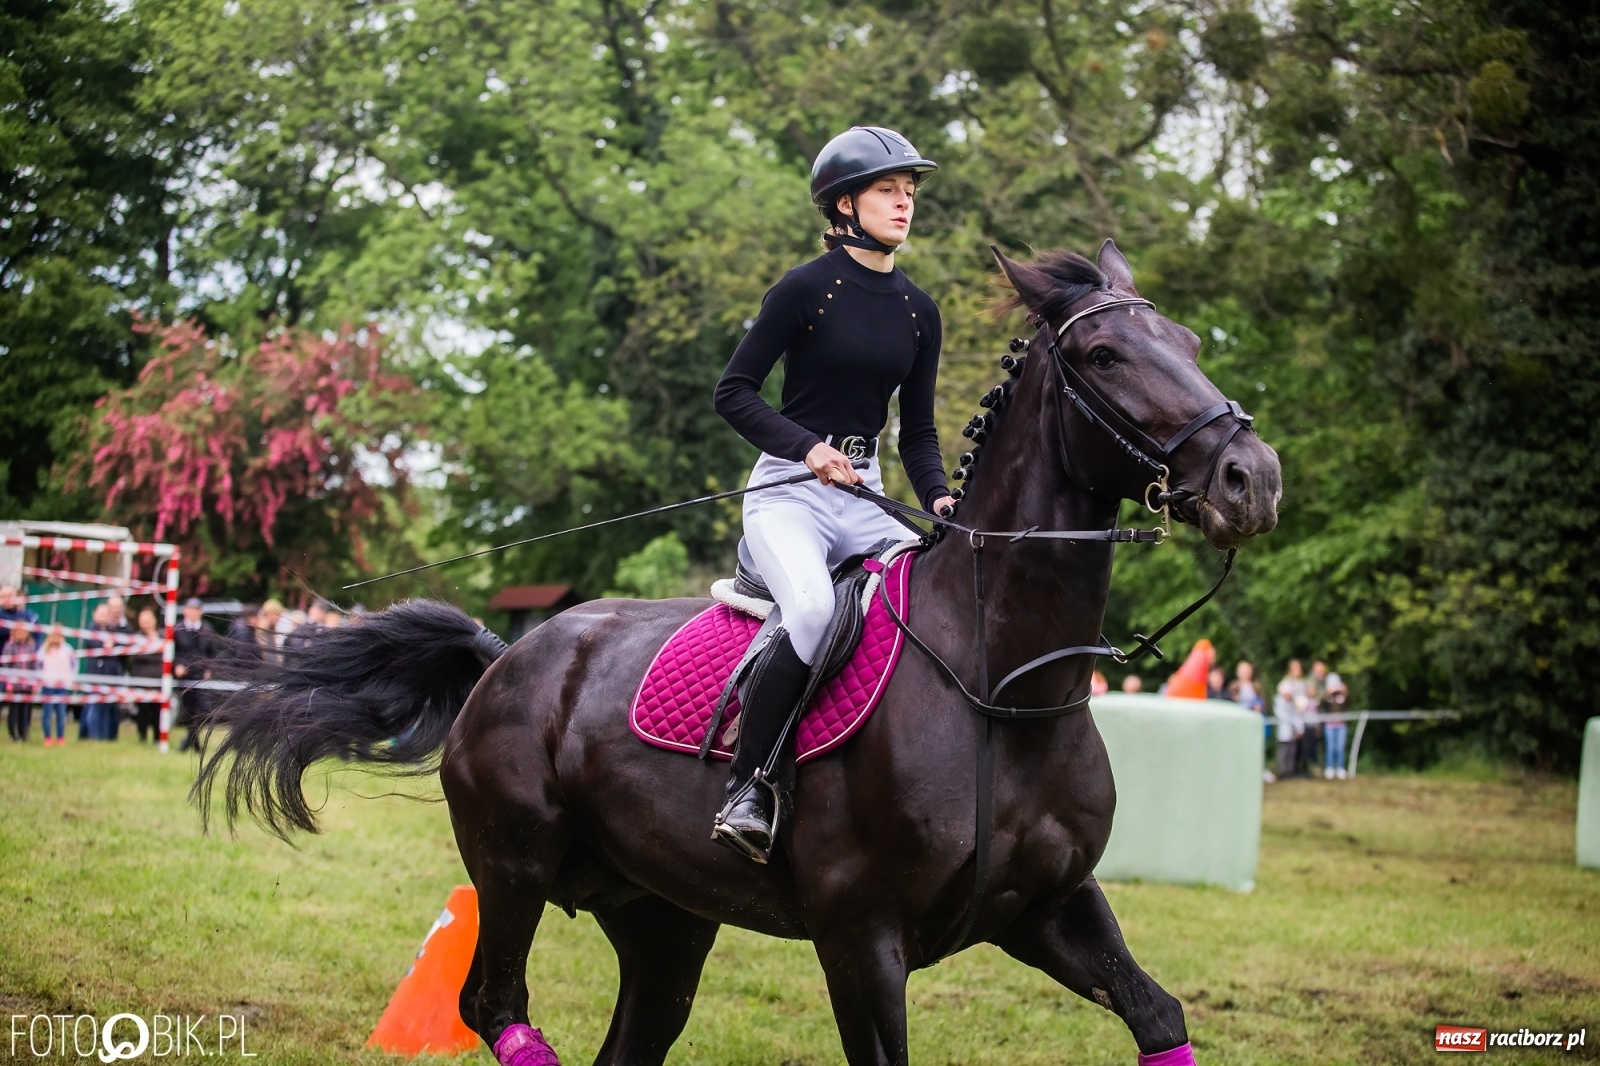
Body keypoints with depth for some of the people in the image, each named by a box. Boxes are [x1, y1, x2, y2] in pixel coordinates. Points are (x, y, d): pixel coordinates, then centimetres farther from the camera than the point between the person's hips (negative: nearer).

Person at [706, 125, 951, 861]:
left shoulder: (918, 312, 12)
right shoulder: (806, 289, -5)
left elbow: (917, 431, 16)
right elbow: (733, 392, -6)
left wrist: (938, 500, -3)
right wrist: (807, 447, -19)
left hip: (867, 497, 6)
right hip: (790, 489, -6)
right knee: (813, 611, -34)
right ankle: (748, 785, -24)